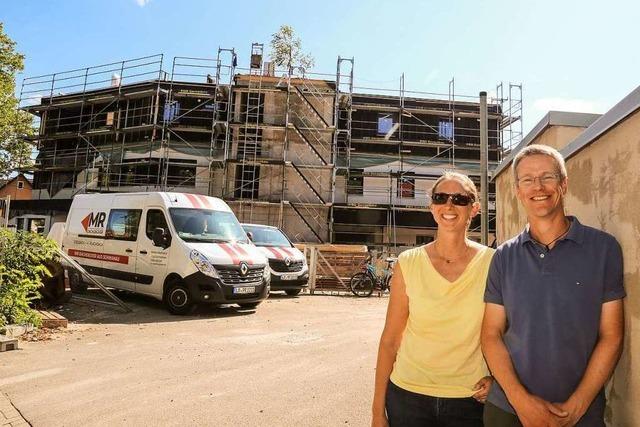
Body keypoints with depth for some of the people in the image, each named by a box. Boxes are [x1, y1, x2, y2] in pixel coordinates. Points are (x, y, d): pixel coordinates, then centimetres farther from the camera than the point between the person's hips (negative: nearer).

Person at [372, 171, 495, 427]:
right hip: (408, 396, 0)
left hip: (470, 399, 0)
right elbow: (389, 340, -4)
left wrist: (495, 377, -9)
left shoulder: (491, 262, -7)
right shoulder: (408, 264, -8)